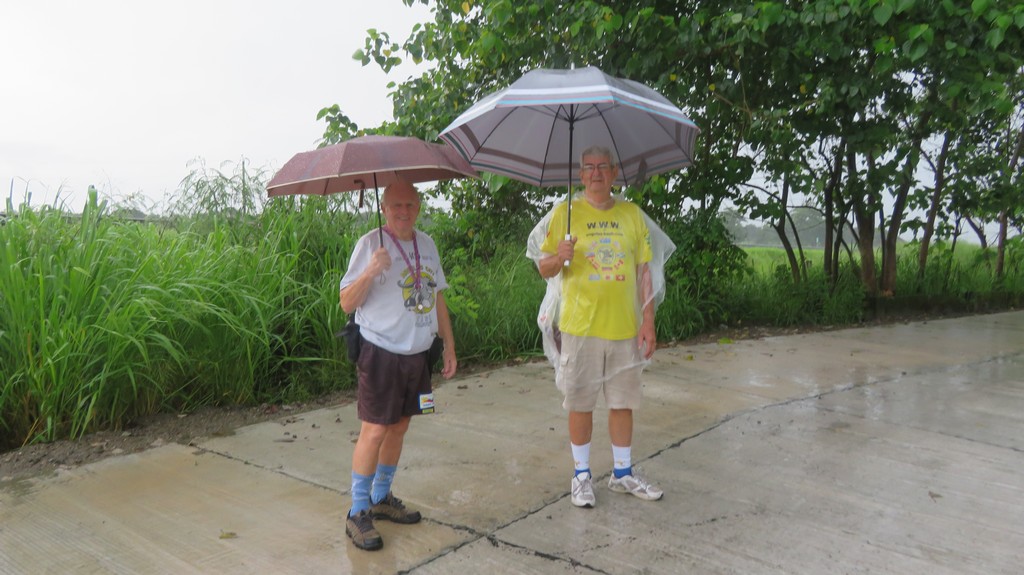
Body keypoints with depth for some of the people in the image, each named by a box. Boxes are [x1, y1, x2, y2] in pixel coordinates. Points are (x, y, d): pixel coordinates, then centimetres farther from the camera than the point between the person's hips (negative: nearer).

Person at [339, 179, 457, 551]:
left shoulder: (426, 244, 10)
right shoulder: (370, 244, -9)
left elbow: (437, 298, 17)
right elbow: (347, 303, -11)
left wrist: (449, 347, 15)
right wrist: (371, 271, -27)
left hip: (418, 354, 6)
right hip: (381, 353, -6)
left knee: (399, 426, 14)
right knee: (375, 430, -5)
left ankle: (382, 498, 30)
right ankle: (358, 513, 9)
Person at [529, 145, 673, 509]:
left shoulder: (632, 214, 7)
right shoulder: (565, 212, 0)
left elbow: (644, 271, 7)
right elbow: (544, 268, 0)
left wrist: (648, 321, 1)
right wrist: (559, 258, -23)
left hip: (625, 327, 3)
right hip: (579, 326, -2)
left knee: (623, 401, 12)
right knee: (580, 403, 6)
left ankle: (623, 473, 28)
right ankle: (582, 474, 22)